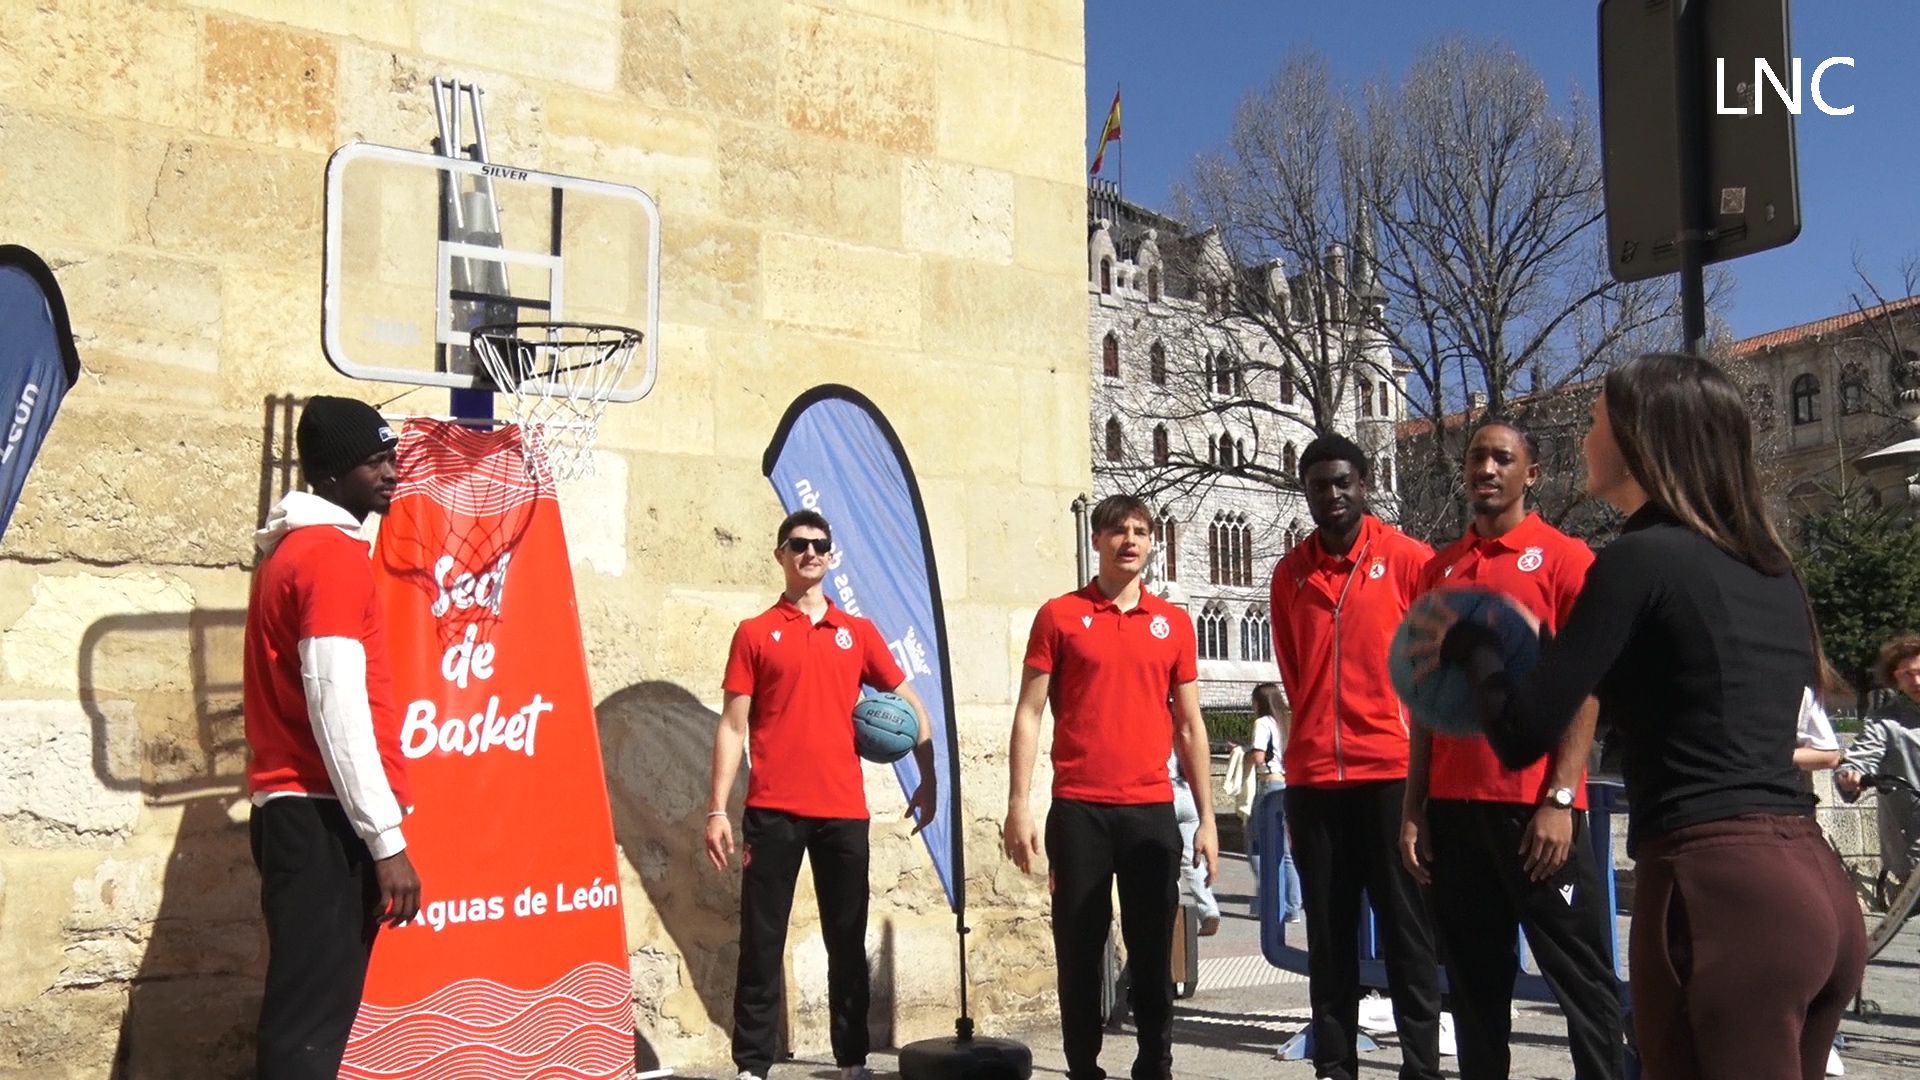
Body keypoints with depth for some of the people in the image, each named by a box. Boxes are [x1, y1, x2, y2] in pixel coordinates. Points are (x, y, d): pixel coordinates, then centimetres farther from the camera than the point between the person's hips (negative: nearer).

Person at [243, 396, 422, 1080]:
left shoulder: (292, 549, 18)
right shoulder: (333, 553, -12)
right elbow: (337, 708, -19)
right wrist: (387, 840, -19)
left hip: (295, 809, 10)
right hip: (324, 816, -10)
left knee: (310, 1004, 13)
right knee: (313, 1017, -9)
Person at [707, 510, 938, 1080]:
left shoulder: (858, 632, 11)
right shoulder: (755, 633, 5)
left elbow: (910, 705, 17)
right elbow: (732, 725, 2)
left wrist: (927, 779, 11)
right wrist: (717, 809, -5)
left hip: (843, 811, 2)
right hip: (772, 812, -2)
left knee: (847, 942, 9)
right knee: (762, 942, 1)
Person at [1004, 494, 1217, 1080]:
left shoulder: (1174, 622, 10)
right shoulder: (1059, 615, 3)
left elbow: (1190, 726, 12)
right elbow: (1029, 714, 1)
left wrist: (1207, 818, 8)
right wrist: (1018, 807, -6)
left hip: (1153, 811, 2)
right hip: (1078, 810, -2)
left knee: (1153, 950, 6)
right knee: (1080, 948, 4)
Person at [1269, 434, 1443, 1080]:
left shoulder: (1408, 560, -1)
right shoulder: (1290, 573, 9)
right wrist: (1314, 735, 14)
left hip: (1394, 770, -3)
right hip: (1312, 777, 4)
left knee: (1406, 929, 2)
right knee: (1328, 933, 9)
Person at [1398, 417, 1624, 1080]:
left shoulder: (1563, 557, -1)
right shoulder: (1438, 571, 12)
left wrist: (1559, 801, -14)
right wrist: (1414, 810, 8)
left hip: (1537, 807, -5)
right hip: (1454, 808, 5)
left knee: (1580, 978, 3)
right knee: (1475, 982, 12)